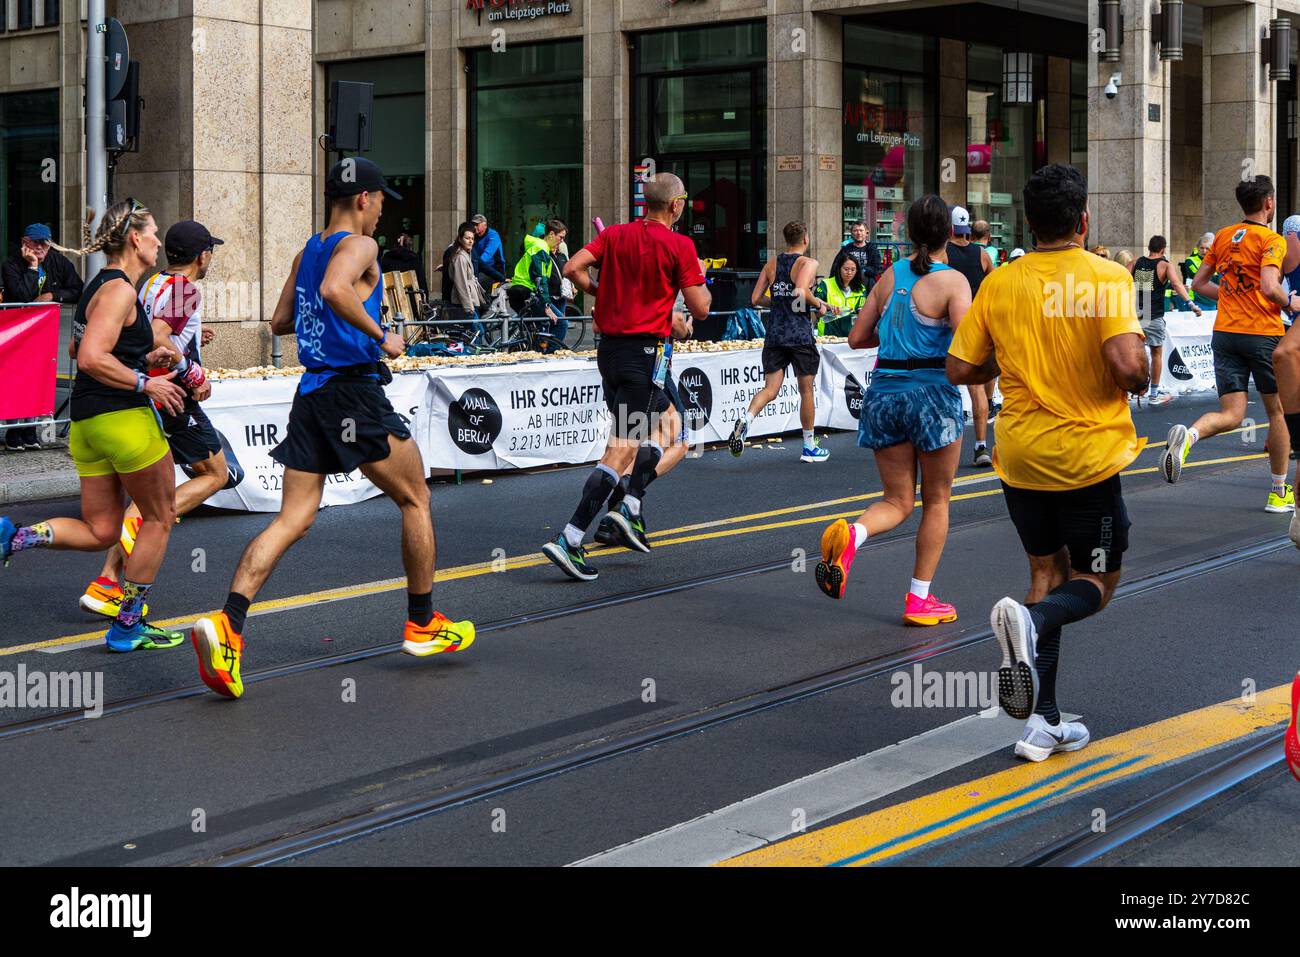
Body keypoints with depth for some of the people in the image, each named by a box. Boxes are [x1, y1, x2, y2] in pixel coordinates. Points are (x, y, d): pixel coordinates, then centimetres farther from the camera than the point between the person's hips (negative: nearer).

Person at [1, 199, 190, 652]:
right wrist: (145, 382, -17)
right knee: (160, 518, 8)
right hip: (124, 416, -9)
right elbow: (91, 358, -24)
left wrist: (143, 356, 19)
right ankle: (128, 625, 13)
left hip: (86, 422, 9)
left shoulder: (99, 285, 16)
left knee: (99, 532, 13)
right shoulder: (119, 290, -14)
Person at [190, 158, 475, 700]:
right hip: (355, 392, -7)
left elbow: (279, 322, 23)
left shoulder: (307, 252, 17)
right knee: (415, 499, 11)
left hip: (311, 393, 7)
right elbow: (335, 289, -29)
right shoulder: (359, 245, -8)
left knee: (292, 519, 1)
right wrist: (381, 336, -20)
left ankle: (228, 625, -17)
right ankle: (422, 625, 19)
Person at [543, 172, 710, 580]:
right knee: (621, 450, -8)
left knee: (668, 419, 26)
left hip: (609, 345, 7)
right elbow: (700, 308, -7)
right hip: (645, 352, -7)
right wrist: (700, 278, 12)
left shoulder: (615, 234, 9)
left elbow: (572, 268, -1)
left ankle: (631, 505, 16)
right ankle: (569, 540, -15)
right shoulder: (679, 245, -7)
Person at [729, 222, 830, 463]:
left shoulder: (771, 264, 10)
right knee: (806, 390, 10)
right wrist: (819, 304, -6)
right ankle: (809, 447, 19)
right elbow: (801, 292, -24)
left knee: (770, 390, 4)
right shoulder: (808, 263, -6)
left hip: (774, 334, 4)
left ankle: (746, 417, -28)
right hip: (800, 335, -4)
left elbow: (755, 300, 9)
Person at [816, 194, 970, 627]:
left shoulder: (890, 276, 7)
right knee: (936, 500, 13)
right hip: (932, 392, -4)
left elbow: (857, 338, 11)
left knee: (897, 501, 12)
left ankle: (850, 535, -20)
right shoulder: (953, 282, -9)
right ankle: (919, 599, 16)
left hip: (884, 391, 5)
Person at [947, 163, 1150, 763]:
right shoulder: (1107, 277, -13)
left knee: (1048, 572, 16)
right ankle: (1033, 620, -23)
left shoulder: (999, 284, -1)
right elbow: (1128, 365, -25)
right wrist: (1141, 381, -2)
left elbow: (959, 370, 3)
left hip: (1020, 455, 4)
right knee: (1095, 582, 11)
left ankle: (1043, 721, 10)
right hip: (1088, 455, -4)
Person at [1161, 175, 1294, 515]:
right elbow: (1269, 287, -22)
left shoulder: (1223, 236, 10)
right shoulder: (1272, 240, -9)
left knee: (1231, 415, 3)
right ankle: (1279, 493, 18)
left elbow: (1198, 284, 14)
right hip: (1263, 333, -5)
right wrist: (1290, 302, -3)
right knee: (1278, 411, 12)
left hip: (1225, 332, 5)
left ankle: (1188, 435, -30)